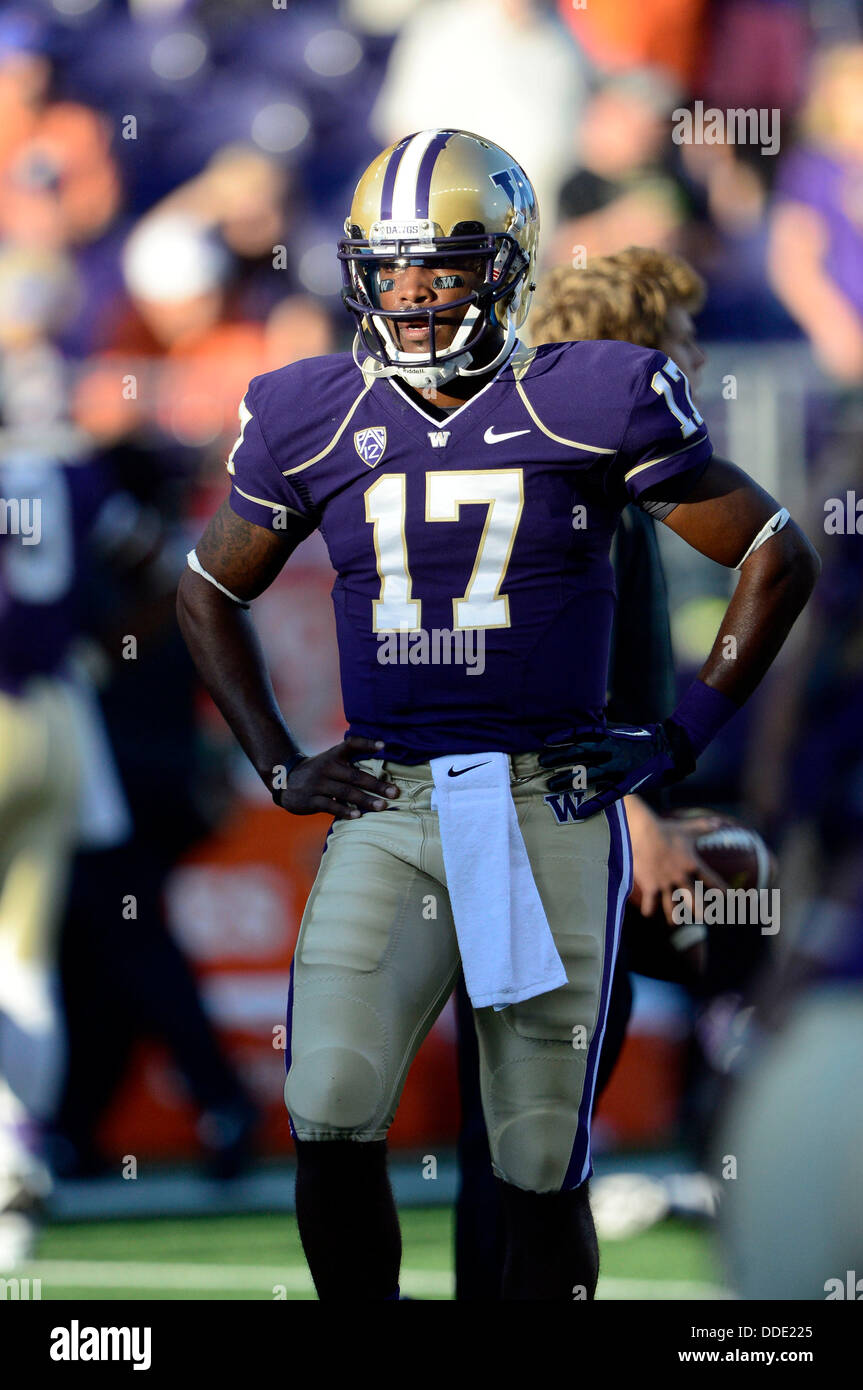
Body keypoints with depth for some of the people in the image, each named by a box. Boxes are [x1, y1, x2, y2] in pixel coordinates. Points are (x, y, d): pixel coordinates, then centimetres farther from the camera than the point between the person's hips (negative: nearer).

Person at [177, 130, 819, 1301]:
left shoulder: (594, 404, -2)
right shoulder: (314, 420, 6)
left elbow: (777, 559, 7)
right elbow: (210, 592, 23)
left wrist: (682, 739, 2)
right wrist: (279, 768, 13)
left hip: (551, 808, -2)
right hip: (385, 813, 2)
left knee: (541, 1170, 2)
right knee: (330, 1126, -14)